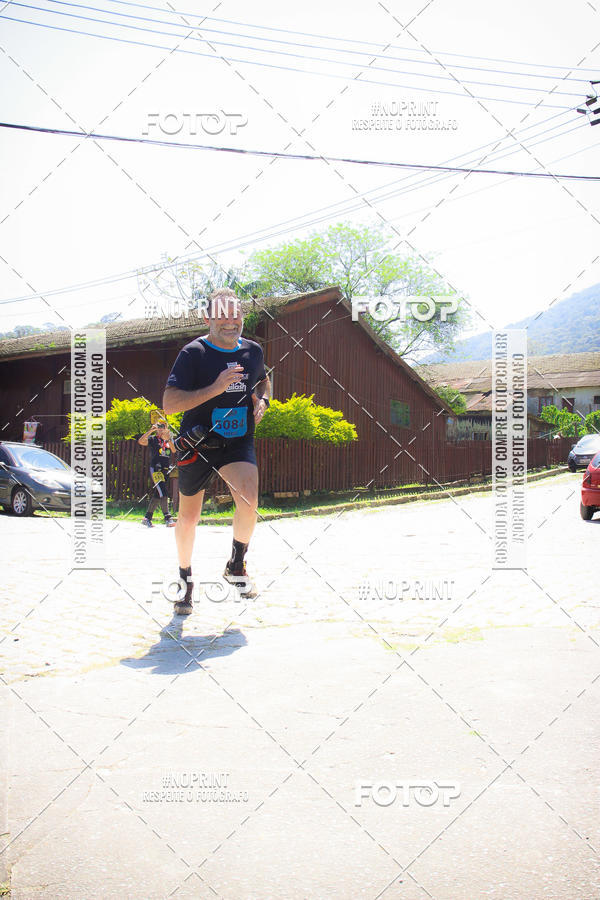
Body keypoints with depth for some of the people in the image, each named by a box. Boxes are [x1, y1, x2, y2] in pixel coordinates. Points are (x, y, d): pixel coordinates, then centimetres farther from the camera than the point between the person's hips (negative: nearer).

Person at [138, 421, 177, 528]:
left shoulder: (169, 440, 17)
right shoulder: (152, 439, 3)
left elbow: (174, 451, 0)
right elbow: (141, 441, -15)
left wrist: (168, 439, -13)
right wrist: (150, 431, -19)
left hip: (166, 470, 6)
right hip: (155, 469, -6)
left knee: (157, 495, 8)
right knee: (163, 493, -17)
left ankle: (147, 518, 17)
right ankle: (168, 519, -19)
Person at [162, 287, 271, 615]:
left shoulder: (253, 350, 1)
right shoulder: (193, 353, -14)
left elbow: (263, 380, 25)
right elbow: (169, 404, -22)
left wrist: (262, 399, 3)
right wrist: (215, 388, -29)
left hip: (238, 444, 2)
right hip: (197, 446, -2)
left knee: (249, 502, -25)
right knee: (188, 518, 10)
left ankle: (235, 566, 0)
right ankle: (185, 578, 36)